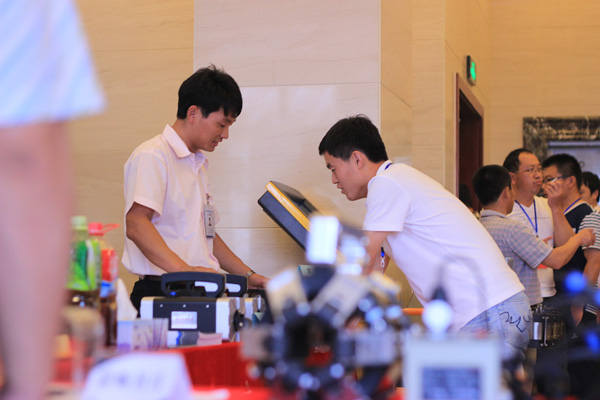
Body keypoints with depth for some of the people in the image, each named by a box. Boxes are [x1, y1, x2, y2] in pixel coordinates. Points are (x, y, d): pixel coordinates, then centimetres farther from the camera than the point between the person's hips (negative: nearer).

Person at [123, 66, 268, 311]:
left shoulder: (197, 164, 26)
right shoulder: (152, 157, -6)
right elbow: (136, 224, -20)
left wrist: (248, 276, 24)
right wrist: (185, 270, -31)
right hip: (161, 293, -8)